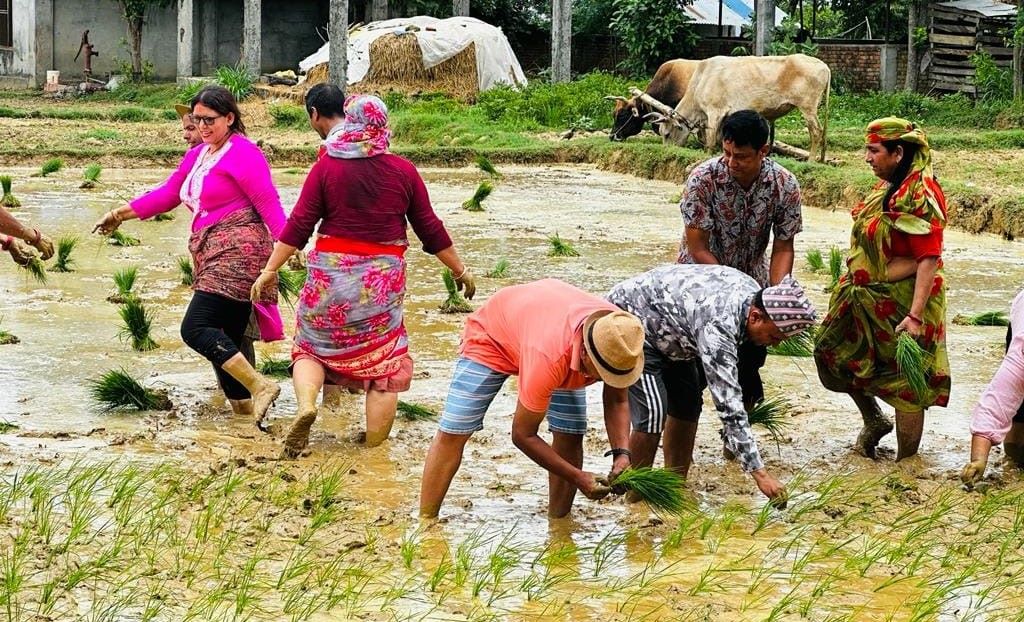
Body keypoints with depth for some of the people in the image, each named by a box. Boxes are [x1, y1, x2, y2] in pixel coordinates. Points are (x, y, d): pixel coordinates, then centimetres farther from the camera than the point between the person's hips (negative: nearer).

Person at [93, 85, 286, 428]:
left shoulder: (243, 153, -8)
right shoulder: (197, 155, 19)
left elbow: (268, 203, -14)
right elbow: (168, 193, 27)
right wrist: (121, 213, 25)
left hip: (237, 252, -9)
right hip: (212, 255, 9)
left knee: (195, 328, -18)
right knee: (224, 342, 5)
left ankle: (260, 387, -18)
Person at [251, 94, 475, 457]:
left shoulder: (326, 168, -4)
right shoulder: (403, 172, 0)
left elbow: (299, 225, -6)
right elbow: (430, 230, 5)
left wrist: (270, 270, 1)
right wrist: (460, 270, 17)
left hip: (330, 275, 0)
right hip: (383, 283, 0)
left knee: (311, 347, 17)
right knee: (384, 362, 9)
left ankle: (305, 404, -10)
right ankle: (374, 450, 10)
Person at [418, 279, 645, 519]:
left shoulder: (620, 337, -31)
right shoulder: (548, 358, -47)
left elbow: (617, 401, -12)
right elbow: (522, 435, -34)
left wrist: (622, 453, -29)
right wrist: (578, 478, -35)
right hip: (492, 335, -5)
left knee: (570, 434, -9)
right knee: (453, 432, -12)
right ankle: (425, 522, -5)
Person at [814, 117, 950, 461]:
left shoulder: (921, 194, -21)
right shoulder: (887, 187, 8)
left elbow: (929, 259, -24)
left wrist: (915, 316, -28)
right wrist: (855, 285, 21)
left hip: (902, 302, -10)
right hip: (867, 297, 10)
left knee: (905, 381, 1)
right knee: (834, 354, 18)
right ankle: (874, 421, 37)